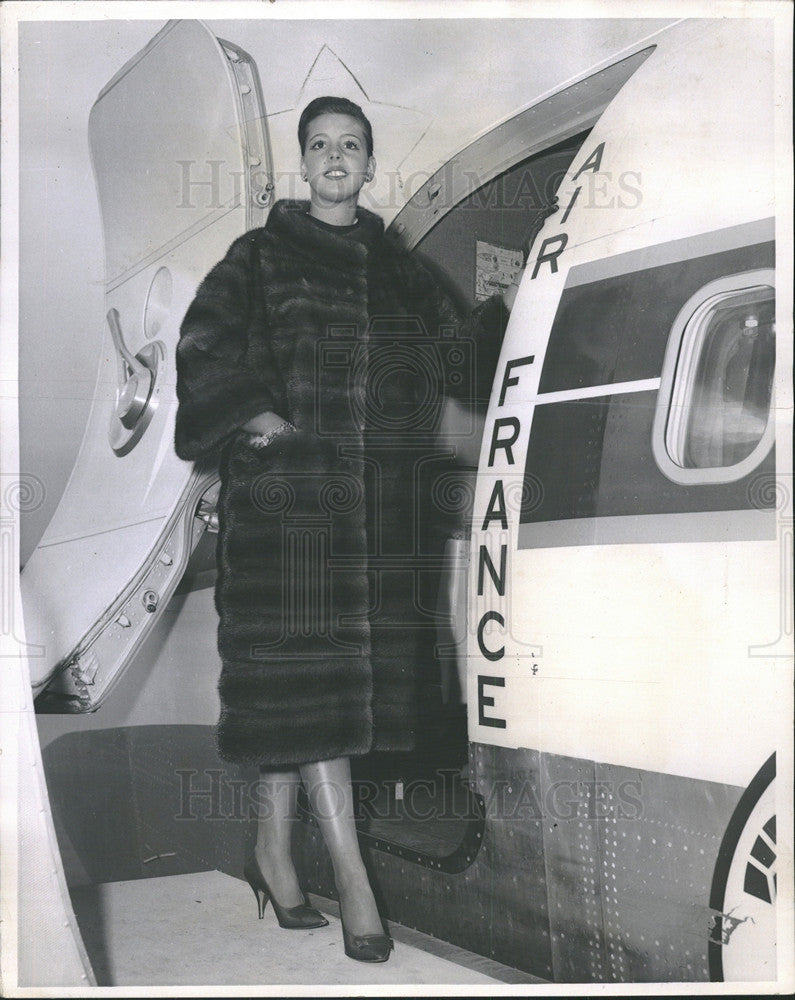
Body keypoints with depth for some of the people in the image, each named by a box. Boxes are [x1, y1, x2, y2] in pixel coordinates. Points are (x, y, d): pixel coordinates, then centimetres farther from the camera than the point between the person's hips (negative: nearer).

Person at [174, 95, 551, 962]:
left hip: (380, 495, 4)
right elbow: (202, 347, -1)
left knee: (294, 678, 7)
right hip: (287, 484, -3)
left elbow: (453, 358, 13)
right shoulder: (260, 257, 6)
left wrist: (513, 307, 1)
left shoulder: (398, 272, 17)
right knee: (308, 671, -8)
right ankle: (352, 879, -4)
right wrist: (249, 413, -15)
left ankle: (272, 850, 20)